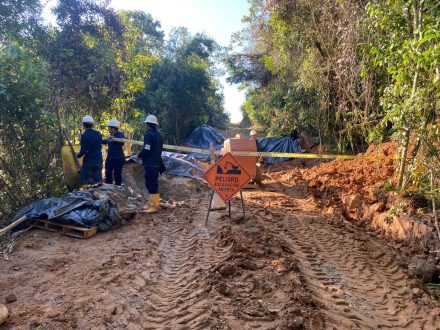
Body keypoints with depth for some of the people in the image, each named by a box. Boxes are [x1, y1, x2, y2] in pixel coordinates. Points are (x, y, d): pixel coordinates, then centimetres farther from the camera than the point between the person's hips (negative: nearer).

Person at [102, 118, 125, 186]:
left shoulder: (120, 135, -10)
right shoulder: (109, 135, 10)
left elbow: (122, 142, -29)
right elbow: (104, 142, 27)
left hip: (118, 158, -6)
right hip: (110, 158, 7)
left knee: (117, 174, 1)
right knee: (108, 173, 5)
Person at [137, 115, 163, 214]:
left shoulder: (149, 134, -13)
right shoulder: (158, 135, 15)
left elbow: (146, 150, -20)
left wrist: (139, 154, -2)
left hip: (150, 164, -9)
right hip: (156, 163, 9)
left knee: (151, 184, -7)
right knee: (154, 183, 16)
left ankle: (154, 206, -6)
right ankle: (155, 203, 23)